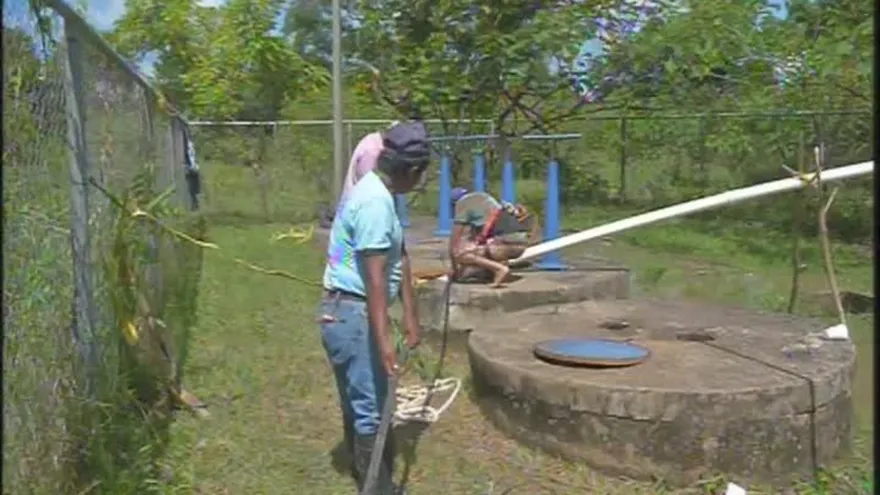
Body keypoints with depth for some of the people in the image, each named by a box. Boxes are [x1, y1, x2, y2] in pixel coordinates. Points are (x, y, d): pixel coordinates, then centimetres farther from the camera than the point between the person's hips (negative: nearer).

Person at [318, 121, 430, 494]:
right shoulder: (376, 201, -21)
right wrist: (383, 338, -25)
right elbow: (374, 277, -25)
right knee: (371, 410, -2)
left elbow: (400, 259, 12)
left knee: (359, 406, 20)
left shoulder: (376, 191, 12)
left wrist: (410, 315, 14)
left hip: (347, 314, 11)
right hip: (353, 314, -11)